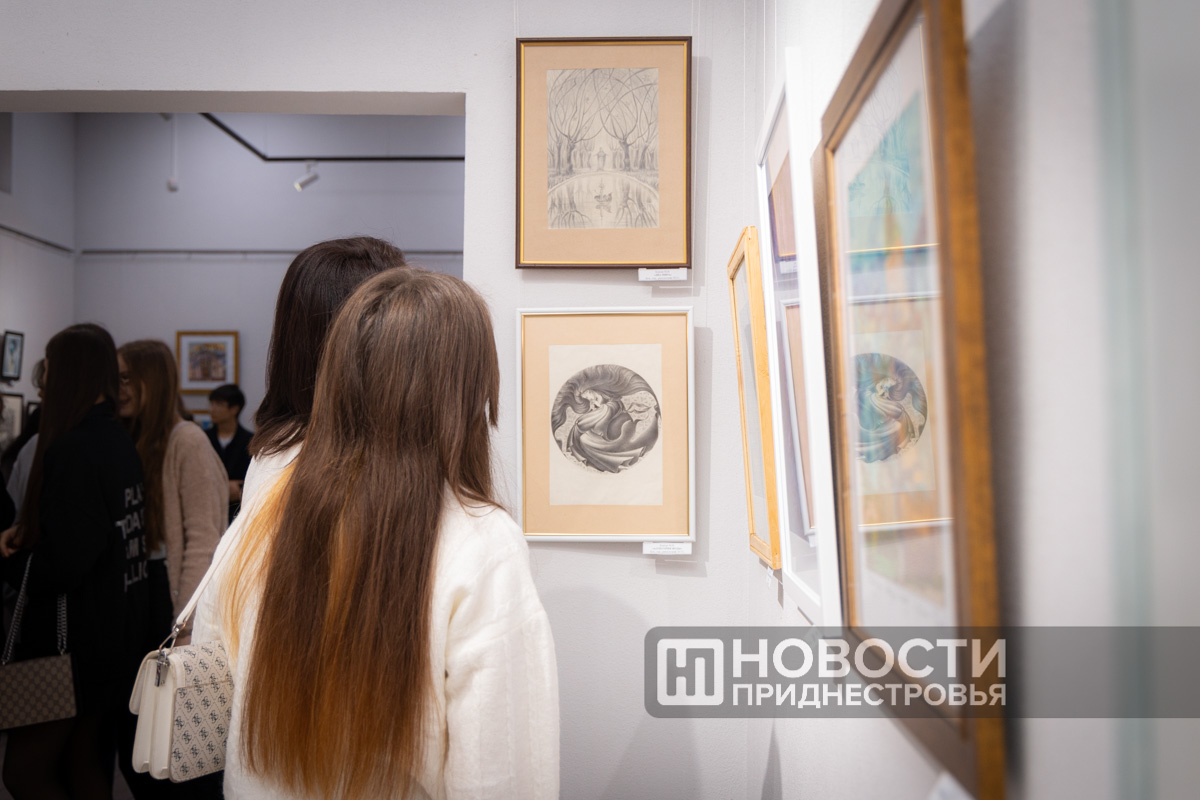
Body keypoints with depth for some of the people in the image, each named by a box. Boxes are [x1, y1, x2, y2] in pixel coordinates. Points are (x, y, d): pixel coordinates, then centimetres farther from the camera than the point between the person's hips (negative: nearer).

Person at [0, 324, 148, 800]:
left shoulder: (71, 448, -21)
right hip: (117, 631, 8)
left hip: (74, 636, -8)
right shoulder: (121, 442, 4)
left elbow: (66, 560, -22)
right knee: (83, 760, 19)